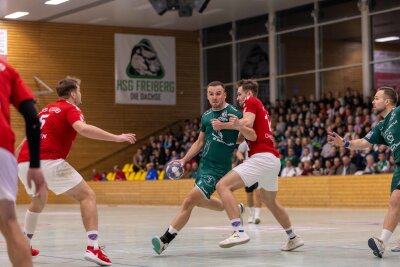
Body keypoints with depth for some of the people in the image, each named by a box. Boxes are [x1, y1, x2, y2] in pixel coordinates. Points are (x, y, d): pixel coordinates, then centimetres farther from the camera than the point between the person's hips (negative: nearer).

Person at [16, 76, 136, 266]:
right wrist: (116, 137, -15)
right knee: (87, 196, -1)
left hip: (24, 163, 8)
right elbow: (82, 128, -18)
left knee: (39, 201, 33)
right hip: (48, 163, -8)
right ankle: (93, 247, -16)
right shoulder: (70, 108, 4)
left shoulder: (46, 110, 26)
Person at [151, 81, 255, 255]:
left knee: (189, 201, -14)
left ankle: (165, 240, -8)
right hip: (204, 163, 8)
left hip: (218, 167, -8)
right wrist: (184, 160, 11)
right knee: (201, 201, 23)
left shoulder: (234, 113, -11)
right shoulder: (206, 116, 9)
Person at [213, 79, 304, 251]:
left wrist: (222, 125, -11)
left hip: (261, 158, -10)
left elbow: (247, 122, -17)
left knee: (223, 186, -18)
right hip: (273, 159, 10)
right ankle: (293, 238, 39)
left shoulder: (251, 101, 2)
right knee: (270, 201, 29)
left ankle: (239, 232, -31)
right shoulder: (262, 109, 28)